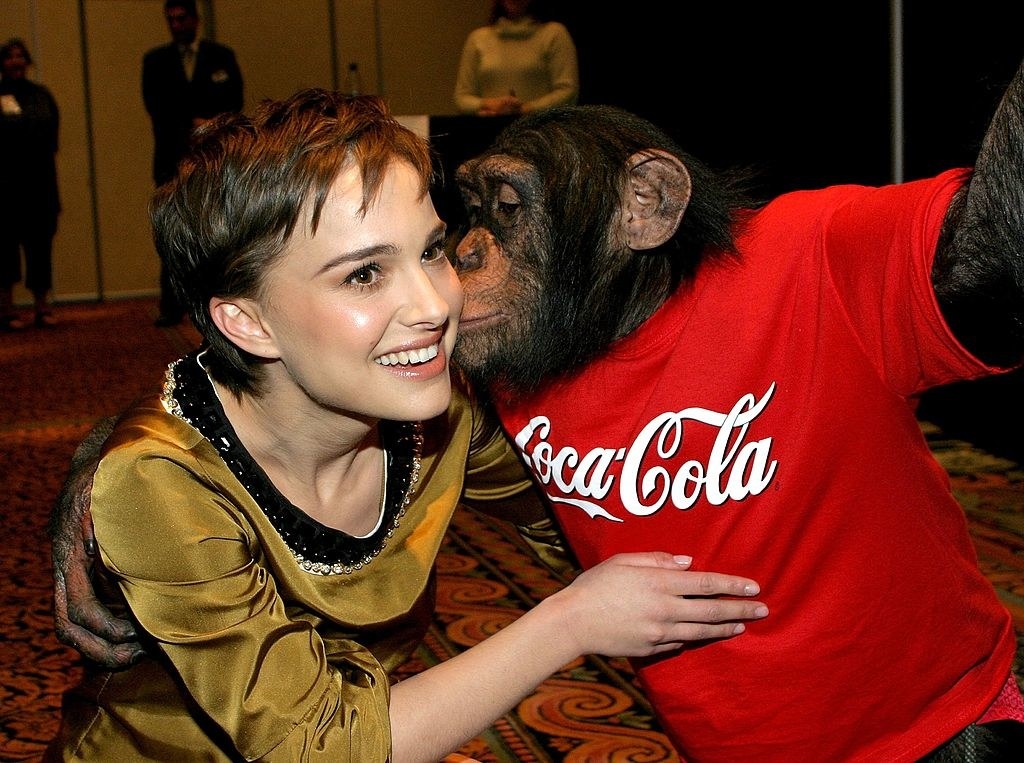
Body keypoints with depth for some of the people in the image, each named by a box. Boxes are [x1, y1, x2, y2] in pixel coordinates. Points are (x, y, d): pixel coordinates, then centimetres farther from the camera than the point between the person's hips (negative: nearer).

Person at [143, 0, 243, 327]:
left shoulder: (221, 55, 10)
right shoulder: (155, 60, 10)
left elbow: (234, 101, 3)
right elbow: (156, 107, 0)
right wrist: (192, 124, -12)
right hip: (174, 159, 0)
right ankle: (172, 308, -2)